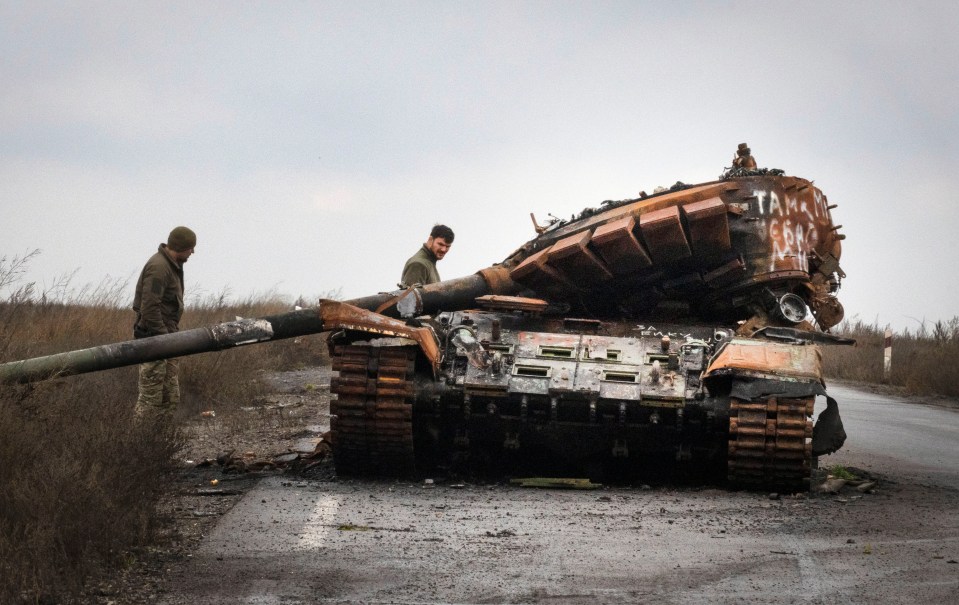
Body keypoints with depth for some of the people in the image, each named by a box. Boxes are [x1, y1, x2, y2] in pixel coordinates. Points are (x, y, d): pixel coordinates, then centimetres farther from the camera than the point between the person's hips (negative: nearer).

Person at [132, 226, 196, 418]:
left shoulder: (172, 265, 13)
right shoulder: (158, 267, -19)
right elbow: (149, 308, -24)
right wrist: (164, 337, -21)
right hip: (153, 337, -10)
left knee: (171, 397, 12)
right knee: (151, 395, -7)